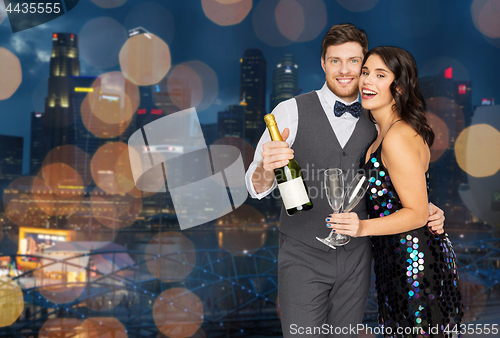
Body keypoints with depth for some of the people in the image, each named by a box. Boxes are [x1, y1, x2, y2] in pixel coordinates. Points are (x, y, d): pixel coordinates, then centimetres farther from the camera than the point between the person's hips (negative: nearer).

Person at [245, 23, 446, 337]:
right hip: (303, 256, -3)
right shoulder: (291, 112, -8)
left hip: (356, 256, 3)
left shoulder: (376, 123, 3)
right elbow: (257, 188, -10)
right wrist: (267, 167, -33)